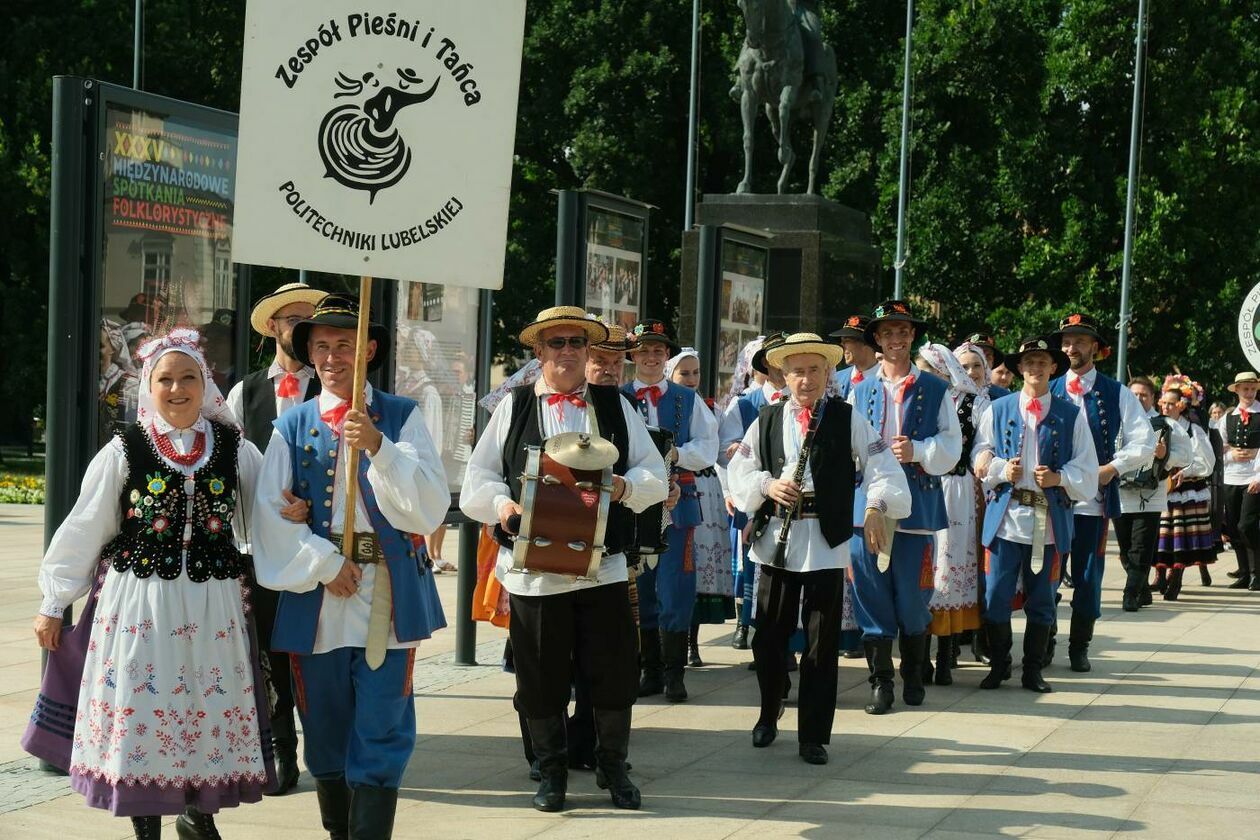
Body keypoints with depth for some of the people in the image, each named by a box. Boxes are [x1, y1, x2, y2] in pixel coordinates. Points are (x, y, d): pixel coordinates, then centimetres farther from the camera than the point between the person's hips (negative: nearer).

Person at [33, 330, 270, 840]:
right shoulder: (124, 451, -2)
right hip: (139, 604, -1)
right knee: (141, 710, 2)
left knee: (211, 709, 7)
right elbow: (83, 531, 2)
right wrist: (53, 604, 4)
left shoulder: (235, 450, 3)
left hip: (213, 605, 2)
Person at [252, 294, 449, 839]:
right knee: (325, 733, 11)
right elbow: (271, 513, -1)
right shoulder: (293, 425, 6)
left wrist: (378, 447, -20)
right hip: (315, 598, 2)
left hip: (387, 595, -2)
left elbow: (430, 506, -9)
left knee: (380, 732, -5)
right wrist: (323, 565, -10)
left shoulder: (401, 417, 2)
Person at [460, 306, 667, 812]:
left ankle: (612, 766, 23)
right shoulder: (514, 407, 8)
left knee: (614, 674, 3)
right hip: (532, 568, -1)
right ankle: (551, 771, 23)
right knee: (542, 678, 6)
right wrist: (503, 505, -14)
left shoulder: (615, 406, 12)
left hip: (603, 565, 1)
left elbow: (654, 474, 8)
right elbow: (478, 478, 5)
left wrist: (626, 487, -13)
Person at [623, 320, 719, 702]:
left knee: (675, 591, -4)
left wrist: (676, 453, -13)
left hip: (677, 507, 0)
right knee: (638, 591, 4)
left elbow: (708, 449, 5)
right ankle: (650, 671, 13)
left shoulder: (688, 400, 11)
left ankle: (673, 674, 4)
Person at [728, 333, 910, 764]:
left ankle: (814, 736, 8)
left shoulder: (848, 418, 3)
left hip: (827, 541, -2)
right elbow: (739, 469, 9)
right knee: (769, 635, 9)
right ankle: (768, 716, 31)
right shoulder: (767, 419, 9)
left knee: (822, 643, 0)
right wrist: (768, 485, -11)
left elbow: (882, 466, -3)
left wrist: (876, 507, -19)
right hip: (776, 537, 2)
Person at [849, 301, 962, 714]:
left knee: (913, 595, 2)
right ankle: (880, 682, 8)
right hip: (868, 501, 1)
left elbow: (951, 446, 3)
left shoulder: (935, 390, 7)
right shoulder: (860, 390, 11)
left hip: (917, 505, -1)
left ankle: (913, 676, 19)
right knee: (872, 593, 0)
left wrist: (918, 451, -14)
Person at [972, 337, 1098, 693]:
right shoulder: (998, 410, 8)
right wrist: (1001, 470, -9)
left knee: (1041, 601, 7)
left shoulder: (1071, 415, 6)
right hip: (1006, 515, 0)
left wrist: (1058, 478, -12)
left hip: (1050, 520, 0)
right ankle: (998, 665, 13)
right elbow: (979, 458, 9)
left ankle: (1033, 670, 18)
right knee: (996, 597, -1)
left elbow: (1086, 469, 5)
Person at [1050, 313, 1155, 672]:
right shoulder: (1048, 392, 7)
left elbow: (1145, 442, 2)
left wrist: (1113, 467, -9)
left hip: (1094, 500, -1)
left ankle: (1080, 647, 16)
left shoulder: (1117, 395, 5)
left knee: (1088, 577, 4)